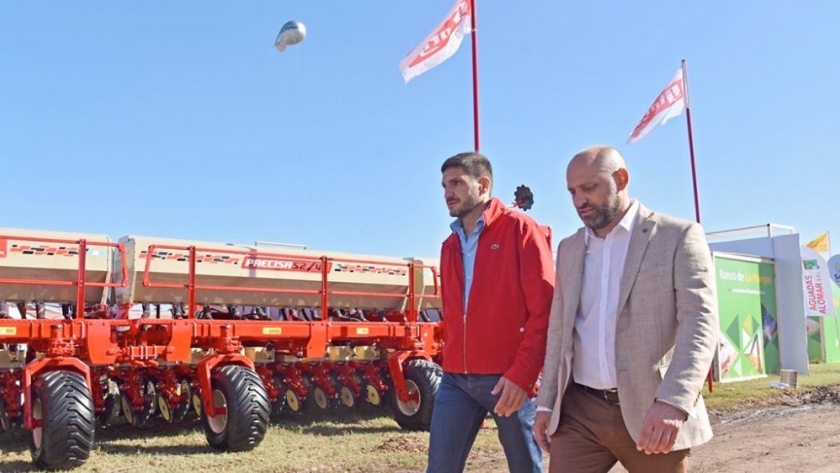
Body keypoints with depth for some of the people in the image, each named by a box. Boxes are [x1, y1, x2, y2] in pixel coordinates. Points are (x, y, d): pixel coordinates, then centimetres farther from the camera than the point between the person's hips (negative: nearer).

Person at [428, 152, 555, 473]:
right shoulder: (450, 245, 16)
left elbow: (545, 307, -11)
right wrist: (451, 360, 13)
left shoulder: (520, 229, -4)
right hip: (456, 379, 6)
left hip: (509, 379, -6)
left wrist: (523, 373, -17)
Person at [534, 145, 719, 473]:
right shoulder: (569, 248, 13)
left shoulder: (679, 236, -3)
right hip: (579, 411, 4)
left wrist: (673, 401, -26)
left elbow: (700, 320, -13)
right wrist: (546, 403, 11)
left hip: (651, 412, -4)